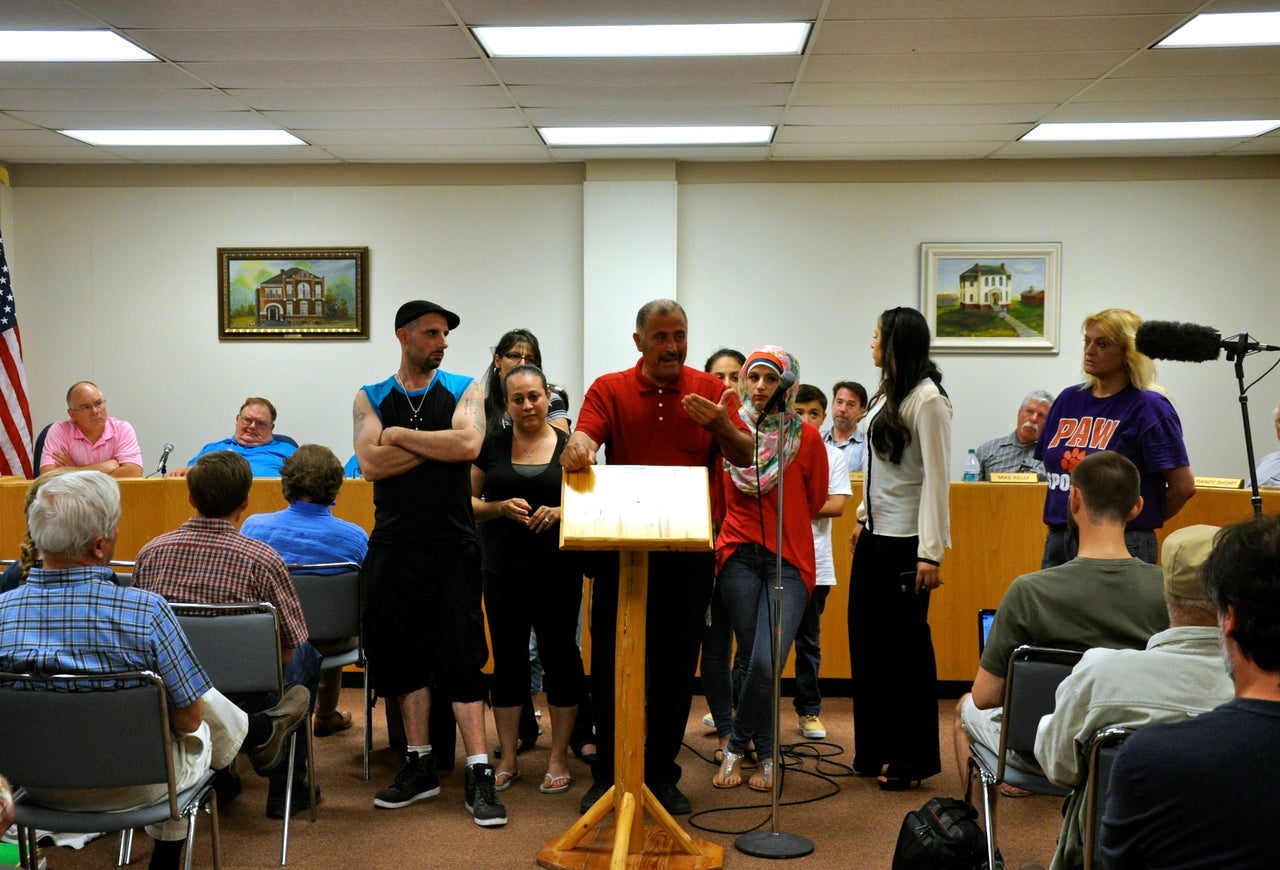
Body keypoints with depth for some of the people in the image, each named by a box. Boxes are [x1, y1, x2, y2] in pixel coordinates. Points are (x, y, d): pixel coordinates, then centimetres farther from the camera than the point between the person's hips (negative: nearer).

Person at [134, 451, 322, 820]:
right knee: (307, 658, 26)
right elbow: (289, 647, -8)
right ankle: (287, 787, 30)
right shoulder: (262, 559, -18)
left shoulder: (150, 552, -7)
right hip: (242, 700, -4)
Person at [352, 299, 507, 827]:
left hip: (453, 545, -2)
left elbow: (469, 445, -14)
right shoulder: (370, 398, 8)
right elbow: (371, 464, -8)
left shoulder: (463, 390, 5)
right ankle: (419, 766, 18)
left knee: (461, 655, -4)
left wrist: (398, 435, -7)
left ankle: (479, 774, -2)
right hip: (394, 546, 2)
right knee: (403, 654, 7)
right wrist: (440, 443, -9)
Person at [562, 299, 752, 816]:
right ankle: (607, 773, 15)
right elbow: (583, 438, -14)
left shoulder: (709, 391, 5)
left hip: (688, 547, 1)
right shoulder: (610, 389, 3)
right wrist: (577, 448, -37)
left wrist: (721, 426, -22)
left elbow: (745, 459, -2)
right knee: (611, 662, 3)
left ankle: (661, 774, 19)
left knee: (676, 663, 6)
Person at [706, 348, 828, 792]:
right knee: (755, 662, 0)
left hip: (789, 559, -1)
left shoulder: (806, 437, -1)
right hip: (739, 555, 1)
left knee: (766, 664, -14)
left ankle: (736, 745, 7)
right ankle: (766, 755, 17)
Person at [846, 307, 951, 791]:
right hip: (875, 536, 9)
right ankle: (874, 752, 22)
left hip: (905, 542, -9)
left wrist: (931, 553, -21)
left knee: (905, 646, 0)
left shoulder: (927, 400, -14)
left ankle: (911, 761, 12)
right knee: (866, 640, 11)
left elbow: (936, 478, -17)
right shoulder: (887, 395, 11)